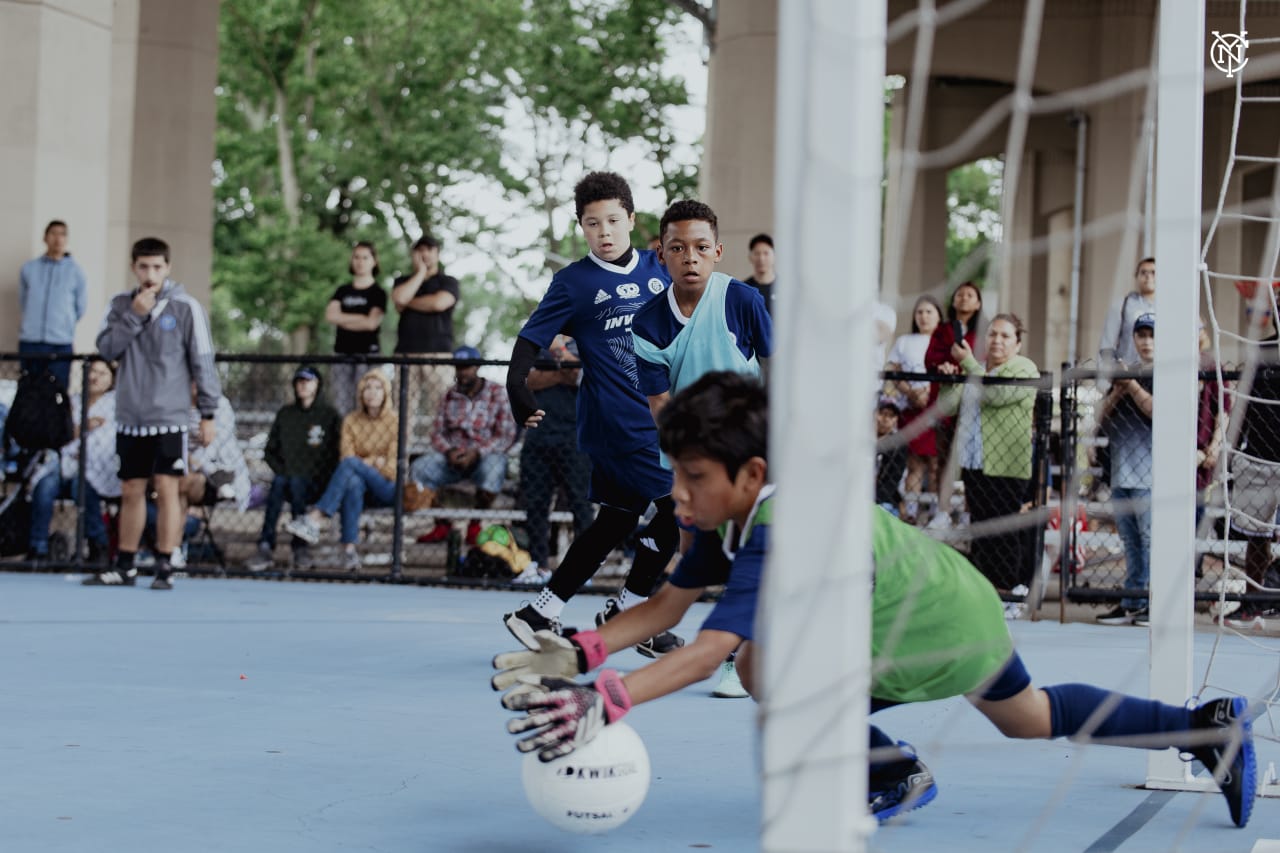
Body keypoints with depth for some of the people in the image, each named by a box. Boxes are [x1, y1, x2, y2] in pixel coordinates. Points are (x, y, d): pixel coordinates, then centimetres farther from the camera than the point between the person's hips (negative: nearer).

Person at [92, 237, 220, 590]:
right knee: (131, 491, 10)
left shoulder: (185, 307, -5)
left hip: (169, 416, -4)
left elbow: (203, 362, -4)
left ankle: (164, 567, -4)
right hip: (129, 417, 4)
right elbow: (107, 348, -4)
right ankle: (125, 566, 18)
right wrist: (134, 315, -15)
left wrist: (208, 414, -6)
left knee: (167, 489, -8)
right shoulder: (121, 304, 7)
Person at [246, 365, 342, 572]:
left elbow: (337, 454, 4)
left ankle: (300, 546, -35)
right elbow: (269, 450, 18)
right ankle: (265, 547, -43)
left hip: (316, 483, -3)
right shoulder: (285, 414, 18)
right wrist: (281, 470, 1)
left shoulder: (330, 415, 8)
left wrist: (318, 476, -8)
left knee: (296, 484, -35)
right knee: (278, 483, -31)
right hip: (287, 475, 3)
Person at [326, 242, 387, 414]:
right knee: (341, 405, -1)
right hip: (343, 353, 4)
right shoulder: (342, 291, 16)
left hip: (368, 354, -4)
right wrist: (360, 318, -4)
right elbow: (330, 315, 0)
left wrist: (343, 320, 0)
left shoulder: (378, 293, 4)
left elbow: (372, 323, -9)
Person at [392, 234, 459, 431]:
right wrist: (421, 272, 4)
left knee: (438, 407, -10)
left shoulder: (448, 282, 12)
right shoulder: (403, 282, 20)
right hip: (406, 352, 2)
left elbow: (439, 303, -8)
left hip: (438, 351, -2)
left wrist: (408, 303, 3)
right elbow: (399, 298, -3)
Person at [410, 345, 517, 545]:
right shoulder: (451, 395, 10)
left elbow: (507, 435, -8)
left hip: (486, 454, -3)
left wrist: (476, 454, -19)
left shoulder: (497, 393, -2)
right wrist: (449, 451, -14)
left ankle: (475, 526, -16)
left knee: (494, 468, -40)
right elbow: (437, 431, 8)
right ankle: (442, 525, -11)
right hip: (453, 456, 3)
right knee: (419, 468, -24)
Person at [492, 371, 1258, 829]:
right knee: (1033, 718, 29)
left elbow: (706, 654, -50)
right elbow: (668, 606, -9)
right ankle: (1212, 727, 40)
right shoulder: (735, 515, -12)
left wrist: (606, 703, -61)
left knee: (766, 662, -21)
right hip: (943, 609, 10)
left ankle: (896, 775, 1)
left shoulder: (778, 538, -39)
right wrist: (579, 654, -24)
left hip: (949, 620, -10)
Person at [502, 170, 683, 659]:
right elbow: (531, 339, -8)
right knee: (672, 509, -9)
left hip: (660, 415, 6)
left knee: (617, 521, 13)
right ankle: (629, 617, 7)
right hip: (617, 421, -6)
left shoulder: (658, 270, 8)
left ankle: (539, 616, 23)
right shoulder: (574, 282, -5)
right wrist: (518, 386, -24)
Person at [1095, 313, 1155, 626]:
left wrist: (1132, 386, -16)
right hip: (1121, 471, 7)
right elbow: (1103, 415, 13)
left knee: (1152, 538, -10)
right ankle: (1132, 603, 15)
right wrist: (1118, 391, -4)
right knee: (1131, 542, 11)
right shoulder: (1126, 373, 19)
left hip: (1149, 474, -7)